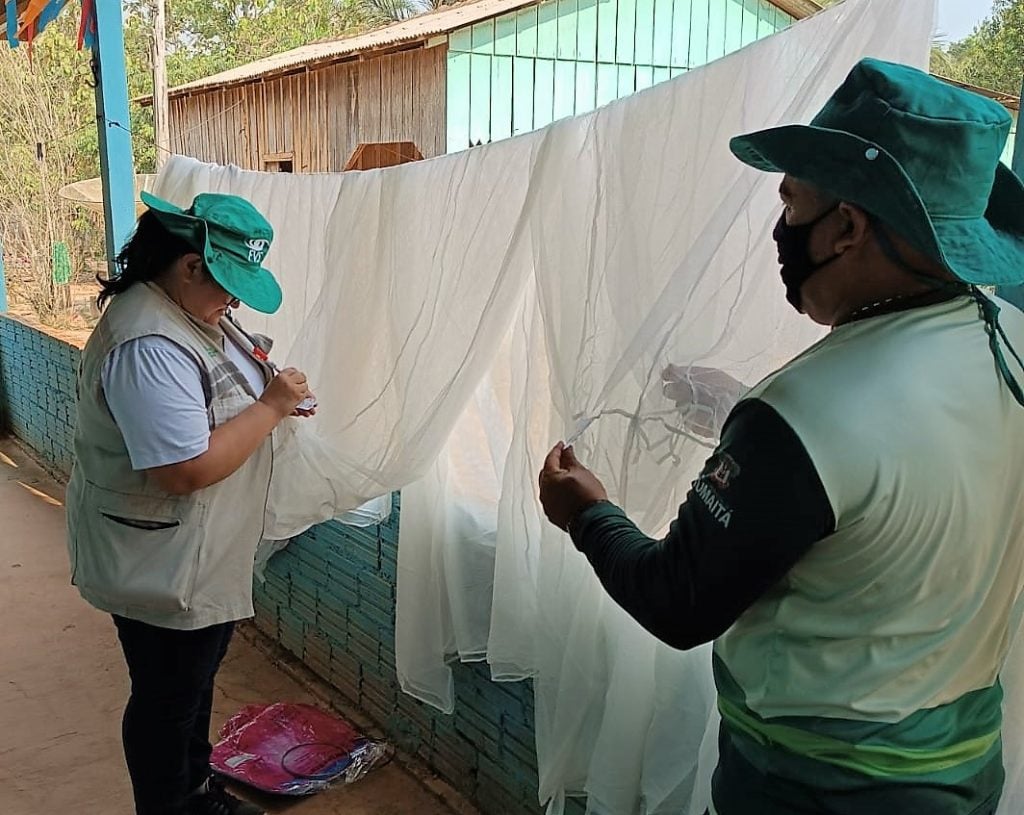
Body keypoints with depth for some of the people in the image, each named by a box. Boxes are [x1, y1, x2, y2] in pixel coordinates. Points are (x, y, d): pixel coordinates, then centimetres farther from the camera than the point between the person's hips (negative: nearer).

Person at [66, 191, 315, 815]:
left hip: (199, 559, 10)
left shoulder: (194, 309, 3)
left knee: (197, 679, 26)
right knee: (167, 701, 11)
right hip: (162, 571, -10)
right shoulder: (148, 347, -30)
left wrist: (274, 400, 1)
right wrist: (270, 406, -24)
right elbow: (187, 470, -33)